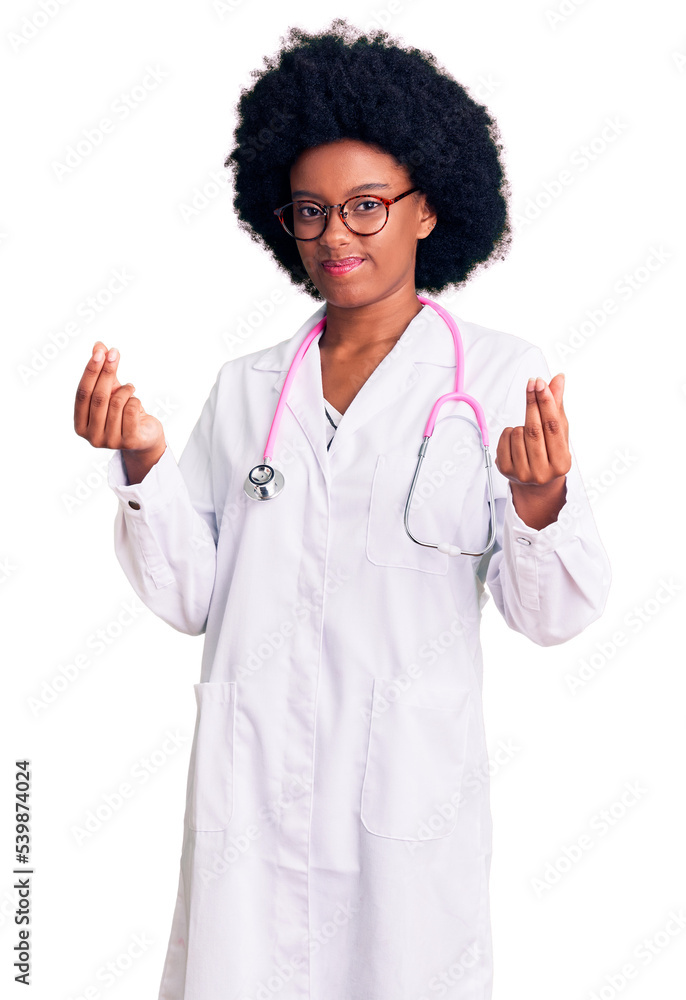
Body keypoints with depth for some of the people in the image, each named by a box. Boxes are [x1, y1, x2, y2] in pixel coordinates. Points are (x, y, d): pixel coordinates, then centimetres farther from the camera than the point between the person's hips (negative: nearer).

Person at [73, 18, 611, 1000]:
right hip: (248, 791, 3)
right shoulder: (246, 386, 8)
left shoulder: (502, 375, -1)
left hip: (410, 790, -2)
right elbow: (190, 597, 6)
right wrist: (144, 461, -9)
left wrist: (540, 504, -25)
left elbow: (552, 615, -5)